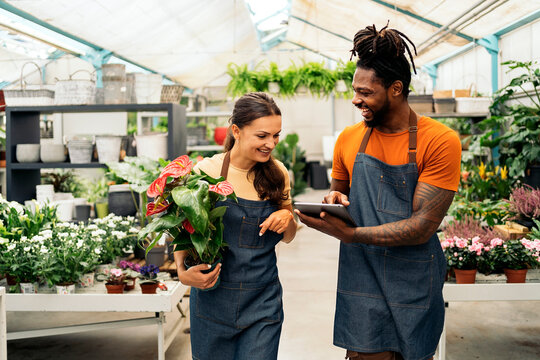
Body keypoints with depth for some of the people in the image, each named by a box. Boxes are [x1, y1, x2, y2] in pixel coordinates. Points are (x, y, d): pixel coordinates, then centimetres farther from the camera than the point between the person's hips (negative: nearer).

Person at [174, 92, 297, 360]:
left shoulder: (277, 173, 2)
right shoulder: (207, 172, -8)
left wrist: (287, 218, -8)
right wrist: (183, 271, -19)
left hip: (263, 302, 2)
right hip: (213, 297, -2)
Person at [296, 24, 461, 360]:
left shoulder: (440, 141, -10)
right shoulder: (349, 139, 4)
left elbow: (422, 227, -15)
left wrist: (349, 234, -21)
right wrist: (335, 202, -4)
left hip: (415, 287, -2)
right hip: (361, 280, 3)